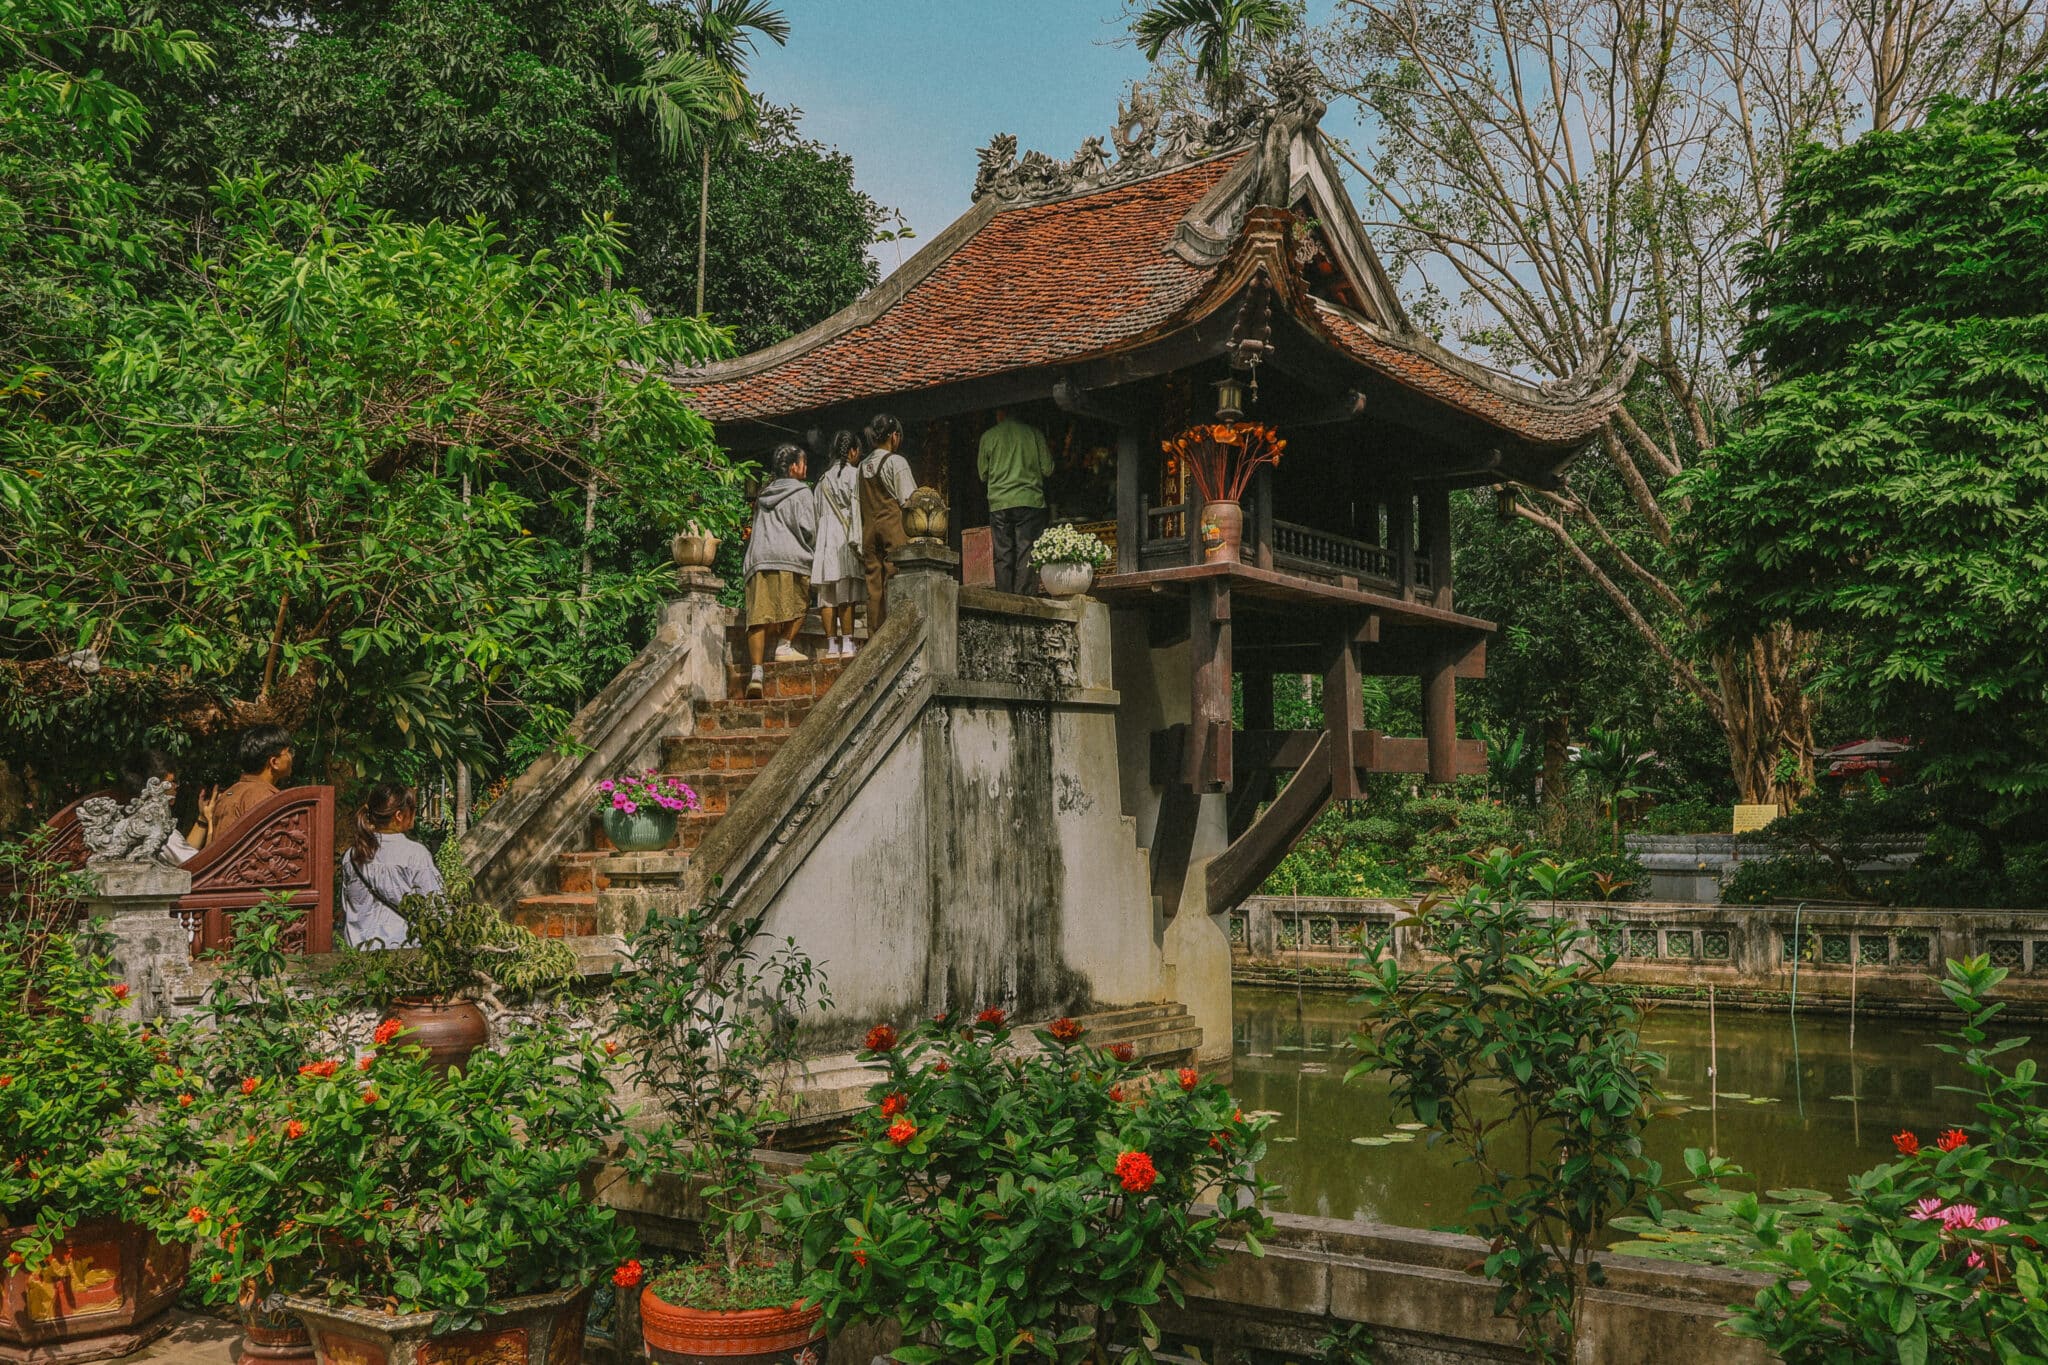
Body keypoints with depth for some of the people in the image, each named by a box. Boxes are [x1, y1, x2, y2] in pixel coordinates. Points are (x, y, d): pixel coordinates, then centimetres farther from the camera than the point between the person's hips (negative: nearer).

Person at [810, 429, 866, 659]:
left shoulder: (823, 481, 18)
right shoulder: (853, 474, 0)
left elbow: (817, 514, 17)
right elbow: (856, 509, -9)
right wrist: (858, 541, -12)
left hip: (825, 542, 6)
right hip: (845, 541, -6)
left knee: (828, 596, 2)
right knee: (846, 595, -9)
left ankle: (832, 644, -1)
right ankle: (847, 644, -13)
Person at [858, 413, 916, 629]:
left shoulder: (863, 465, 12)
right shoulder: (896, 462, -6)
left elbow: (860, 504, 12)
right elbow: (908, 500, -10)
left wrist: (859, 541, 14)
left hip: (869, 528, 6)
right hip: (893, 526, -6)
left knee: (874, 586, 5)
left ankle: (874, 638, 5)